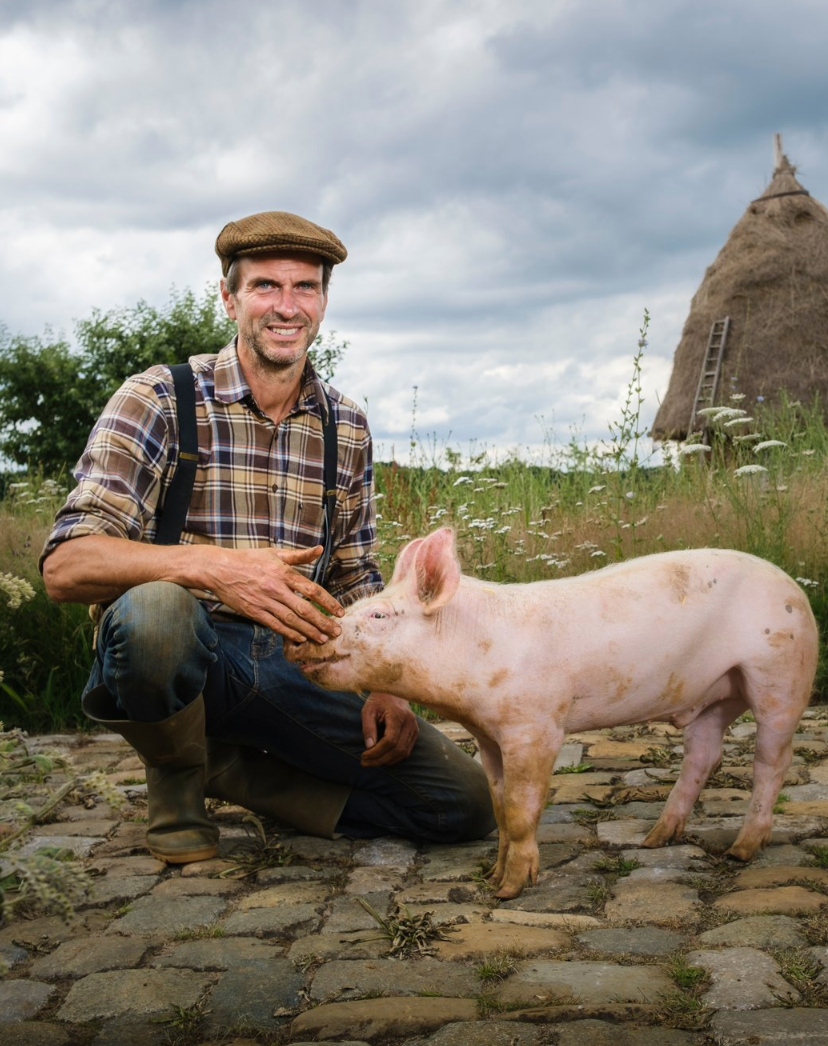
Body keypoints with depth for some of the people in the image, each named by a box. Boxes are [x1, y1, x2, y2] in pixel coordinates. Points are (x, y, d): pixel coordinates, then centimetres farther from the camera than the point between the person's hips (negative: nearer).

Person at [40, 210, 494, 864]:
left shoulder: (347, 428, 9)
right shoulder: (160, 399, -7)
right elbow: (67, 564, -18)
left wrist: (382, 685, -2)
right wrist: (211, 567, -35)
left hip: (294, 669, 4)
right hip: (178, 657, -4)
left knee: (467, 802, -7)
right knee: (154, 605, -39)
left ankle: (230, 768, 5)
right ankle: (176, 782, -6)